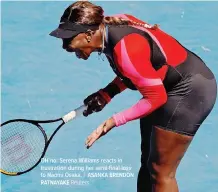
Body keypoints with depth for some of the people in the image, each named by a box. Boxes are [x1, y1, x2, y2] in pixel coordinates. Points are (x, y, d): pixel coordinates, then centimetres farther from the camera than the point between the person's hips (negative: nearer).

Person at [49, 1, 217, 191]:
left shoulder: (125, 50, -33)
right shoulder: (110, 26, -7)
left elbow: (156, 98, -25)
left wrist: (113, 121, -24)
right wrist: (106, 94, -3)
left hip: (191, 92, -9)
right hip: (166, 88, 9)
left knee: (161, 172, 0)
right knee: (148, 162, 19)